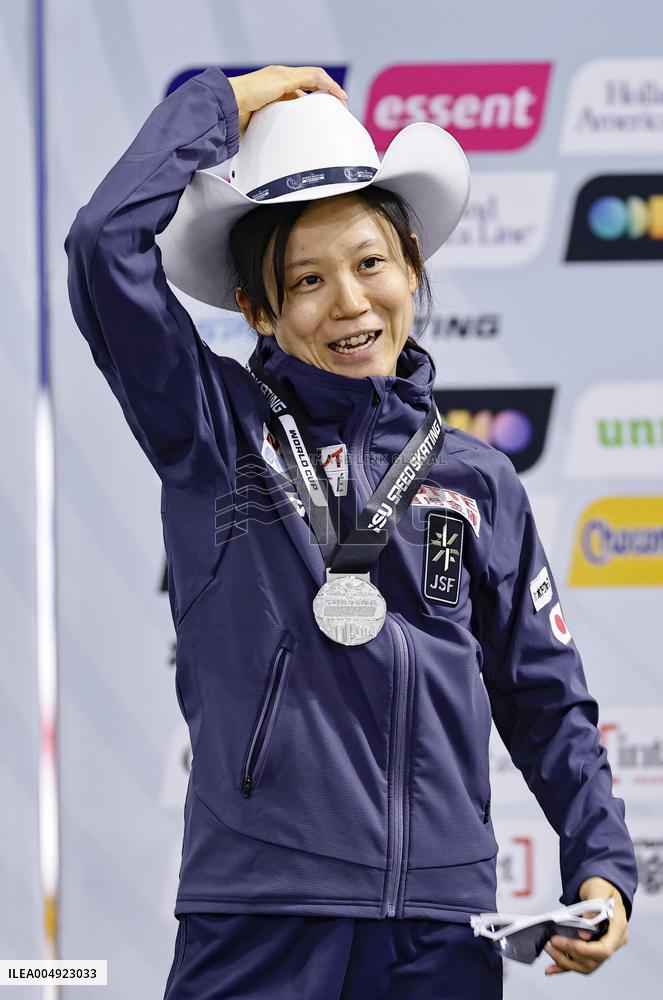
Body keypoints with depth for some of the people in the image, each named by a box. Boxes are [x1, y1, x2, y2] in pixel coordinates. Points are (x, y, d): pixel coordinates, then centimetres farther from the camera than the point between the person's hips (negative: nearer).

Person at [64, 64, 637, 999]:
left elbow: (546, 701, 16)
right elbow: (106, 246, -8)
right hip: (258, 922, -2)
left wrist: (602, 865, 3)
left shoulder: (477, 479, 13)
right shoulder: (214, 430, 5)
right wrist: (218, 104, 4)